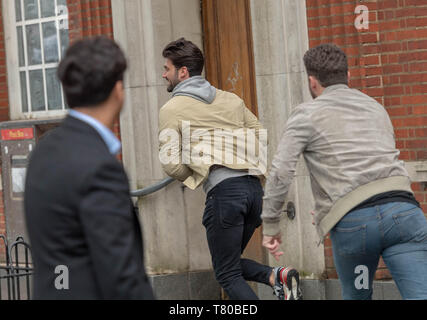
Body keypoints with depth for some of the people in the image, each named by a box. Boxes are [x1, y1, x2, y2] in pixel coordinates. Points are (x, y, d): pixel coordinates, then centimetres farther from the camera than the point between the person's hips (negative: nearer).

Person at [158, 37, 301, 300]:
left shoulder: (172, 109, 3)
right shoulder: (231, 99, 20)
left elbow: (171, 164, -4)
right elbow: (261, 138, 17)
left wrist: (191, 177, 15)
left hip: (223, 191, -7)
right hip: (254, 186, 7)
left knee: (228, 275, 4)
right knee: (232, 262, 21)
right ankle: (276, 275, -4)